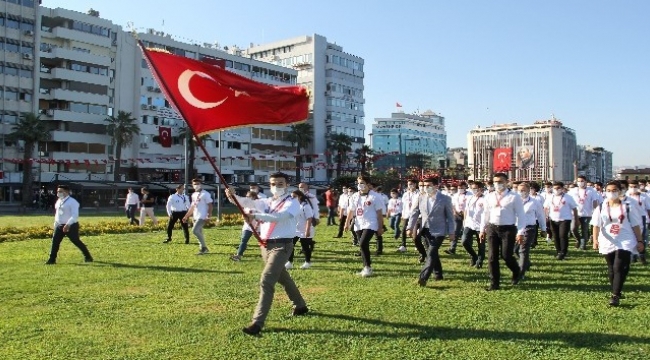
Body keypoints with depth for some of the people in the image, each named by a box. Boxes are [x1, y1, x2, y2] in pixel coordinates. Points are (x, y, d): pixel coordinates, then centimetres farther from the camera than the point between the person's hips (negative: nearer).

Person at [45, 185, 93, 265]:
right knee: (55, 241, -2)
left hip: (71, 226, -7)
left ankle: (88, 257, 16)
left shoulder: (72, 202, -15)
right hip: (59, 225, 7)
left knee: (76, 241, 1)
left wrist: (68, 224, -32)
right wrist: (55, 223, 17)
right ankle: (52, 259, 5)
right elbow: (57, 213, 22)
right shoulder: (58, 201, 11)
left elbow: (75, 215, -23)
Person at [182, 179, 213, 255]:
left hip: (202, 217, -9)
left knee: (195, 231, -18)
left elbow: (210, 205, -12)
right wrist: (186, 216, 24)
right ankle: (203, 248, 18)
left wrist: (209, 216, -22)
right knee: (199, 232, 10)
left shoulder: (205, 194, -8)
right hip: (195, 217, 9)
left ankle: (203, 247, -7)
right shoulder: (193, 195, 16)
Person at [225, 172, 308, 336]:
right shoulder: (267, 202, 11)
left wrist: (256, 215, -40)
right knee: (282, 277, 24)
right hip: (266, 245, 8)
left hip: (281, 246, -8)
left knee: (266, 281, -17)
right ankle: (300, 305, 47)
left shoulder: (292, 203, -10)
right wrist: (234, 197, -26)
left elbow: (279, 216, -29)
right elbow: (249, 202, -6)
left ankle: (257, 323, -14)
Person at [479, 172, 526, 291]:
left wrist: (520, 232, -11)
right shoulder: (489, 197, 8)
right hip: (492, 228, 4)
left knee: (506, 255, -4)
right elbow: (486, 213, 15)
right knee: (492, 257, 4)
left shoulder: (514, 197, -5)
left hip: (508, 229, -4)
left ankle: (516, 273, 30)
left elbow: (521, 215, -6)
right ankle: (494, 283, 15)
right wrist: (482, 229, 12)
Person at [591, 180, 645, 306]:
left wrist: (639, 241, 1)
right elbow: (596, 225, -5)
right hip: (608, 243, 2)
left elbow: (635, 226, 5)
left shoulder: (628, 207, 1)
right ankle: (617, 292, 29)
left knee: (620, 269, -13)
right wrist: (595, 239, -19)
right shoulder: (600, 209, 2)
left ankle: (615, 295, -11)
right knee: (612, 270, 12)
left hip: (625, 243, -2)